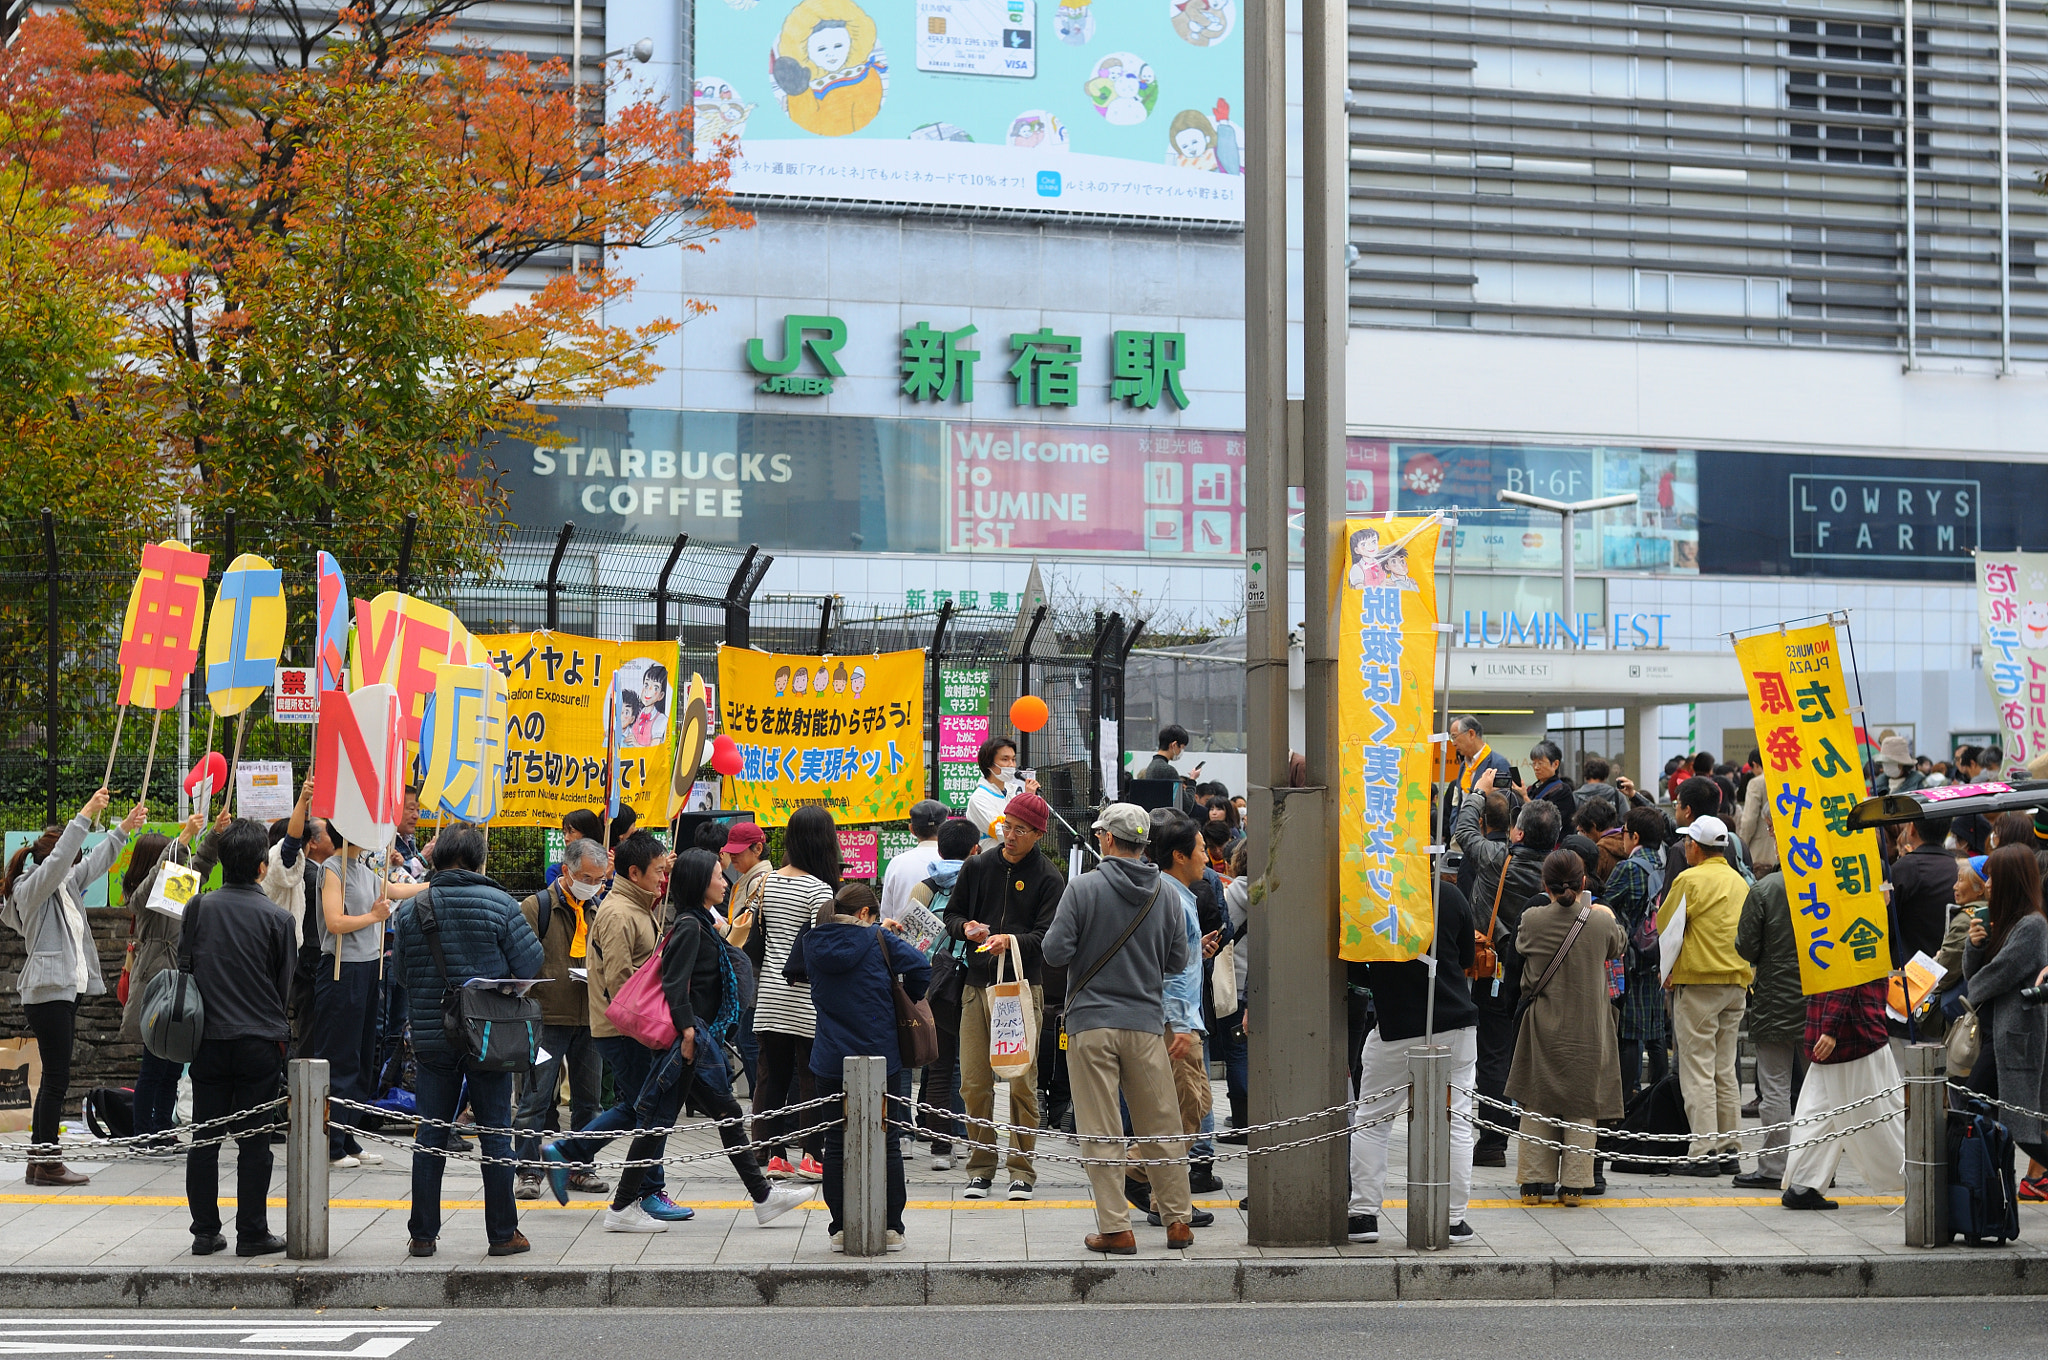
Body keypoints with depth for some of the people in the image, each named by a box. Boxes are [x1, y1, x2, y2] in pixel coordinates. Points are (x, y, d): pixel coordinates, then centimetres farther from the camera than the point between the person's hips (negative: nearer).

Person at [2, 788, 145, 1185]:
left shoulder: (65, 884, 16)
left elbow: (95, 863, 25)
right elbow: (58, 860, -24)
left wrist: (125, 828, 18)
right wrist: (85, 816, -27)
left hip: (66, 989, 10)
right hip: (47, 992, -10)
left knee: (56, 1078, 10)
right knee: (57, 1078, -8)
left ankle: (40, 1159, 13)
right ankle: (46, 1162, -5)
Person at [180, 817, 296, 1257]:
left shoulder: (198, 908, -1)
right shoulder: (276, 918, -6)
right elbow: (288, 985, 2)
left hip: (207, 1039, 2)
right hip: (260, 1042, -2)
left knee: (204, 1140, 9)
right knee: (253, 1141, 3)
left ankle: (205, 1232, 12)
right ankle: (252, 1233, 5)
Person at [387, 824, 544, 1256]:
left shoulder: (410, 910, 0)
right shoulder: (499, 904, -8)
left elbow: (401, 974, 9)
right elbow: (530, 966, -6)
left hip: (430, 1037, 2)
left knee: (430, 1134, 8)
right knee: (495, 1131, 5)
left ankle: (422, 1234, 11)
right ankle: (503, 1233, 9)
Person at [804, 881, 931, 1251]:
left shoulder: (813, 944, 4)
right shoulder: (878, 939, -5)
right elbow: (919, 967, -14)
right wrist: (906, 1000, 4)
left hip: (830, 1063, 2)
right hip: (880, 1057, -2)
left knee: (836, 1144, 8)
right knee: (887, 1143, 6)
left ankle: (841, 1228, 9)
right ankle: (891, 1228, 8)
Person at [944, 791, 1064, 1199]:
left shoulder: (1048, 878, 1)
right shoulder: (977, 866, 11)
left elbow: (1048, 935, -7)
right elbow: (951, 914, 18)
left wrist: (1012, 941, -25)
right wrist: (965, 927, -4)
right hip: (977, 986, 3)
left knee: (1022, 1082, -2)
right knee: (975, 1084, 1)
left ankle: (1022, 1169, 7)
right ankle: (980, 1168, 11)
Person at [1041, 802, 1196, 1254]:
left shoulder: (1083, 887, -8)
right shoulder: (1165, 893, 1)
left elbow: (1055, 953, -9)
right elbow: (1178, 961, 7)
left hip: (1091, 1022, -3)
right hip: (1147, 1021, 3)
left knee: (1100, 1132, 2)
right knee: (1161, 1128, 12)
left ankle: (1115, 1228, 1)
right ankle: (1178, 1221, 17)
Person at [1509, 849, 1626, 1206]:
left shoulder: (1532, 920, -11)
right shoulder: (1601, 922, -10)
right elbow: (1619, 947, 11)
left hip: (1543, 1027, 0)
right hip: (1586, 1028, 0)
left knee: (1537, 1103, 10)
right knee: (1581, 1104, 8)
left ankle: (1534, 1183, 11)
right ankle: (1573, 1185, 8)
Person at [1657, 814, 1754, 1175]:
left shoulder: (1689, 880, -9)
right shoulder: (1740, 882, 12)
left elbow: (1663, 926, -4)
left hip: (1697, 983, -7)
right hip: (1736, 982, 7)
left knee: (1697, 1070, -4)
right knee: (1725, 1071, 12)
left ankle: (1705, 1151, -7)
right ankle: (1729, 1149, 13)